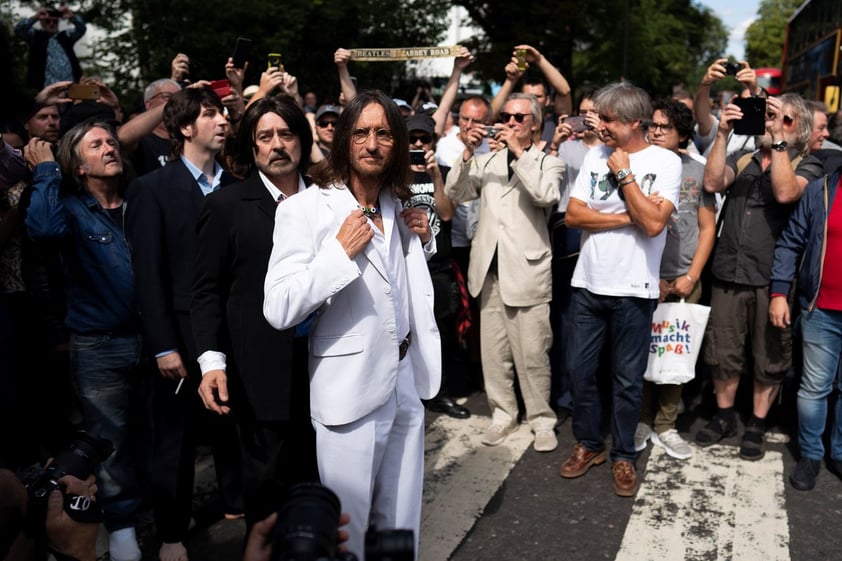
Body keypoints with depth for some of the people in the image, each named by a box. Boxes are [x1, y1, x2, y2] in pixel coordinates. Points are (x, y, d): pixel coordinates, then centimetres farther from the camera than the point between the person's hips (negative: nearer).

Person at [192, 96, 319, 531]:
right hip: (262, 372, -3)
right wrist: (212, 360, -13)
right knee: (267, 480, 9)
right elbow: (207, 290, -3)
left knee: (316, 475, 13)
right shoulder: (225, 205, 0)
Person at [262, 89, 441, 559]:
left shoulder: (399, 207, 8)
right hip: (351, 388, -6)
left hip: (407, 378, 6)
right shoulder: (306, 209, -12)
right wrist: (341, 251, -25)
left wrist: (423, 239, 5)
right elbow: (278, 310, -20)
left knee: (401, 521, 19)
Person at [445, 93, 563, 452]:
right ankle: (503, 413, 23)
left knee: (532, 354, -1)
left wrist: (519, 151, -16)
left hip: (527, 270, -4)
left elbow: (547, 195, -17)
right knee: (493, 351, 10)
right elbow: (454, 193, 4)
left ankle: (541, 419, 13)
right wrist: (467, 153, -8)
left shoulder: (548, 162, 4)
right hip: (490, 269, 4)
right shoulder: (488, 161, 15)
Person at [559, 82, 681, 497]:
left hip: (633, 289, -4)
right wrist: (628, 217, -13)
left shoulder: (665, 162, -7)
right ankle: (588, 443, 30)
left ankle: (623, 455, 26)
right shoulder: (595, 156, 5)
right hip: (588, 283, 4)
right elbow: (573, 215, -3)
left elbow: (654, 223, -19)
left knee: (627, 380, 8)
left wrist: (624, 174, -14)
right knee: (579, 370, 11)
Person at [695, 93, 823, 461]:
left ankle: (757, 424, 25)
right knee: (722, 352, 11)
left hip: (771, 276, -3)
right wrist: (723, 134, -11)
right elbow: (712, 183, -7)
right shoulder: (742, 160, 11)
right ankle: (724, 416, 29)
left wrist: (778, 140, -20)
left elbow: (785, 193, -19)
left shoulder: (807, 165, 2)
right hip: (728, 272, 3)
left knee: (769, 357, 8)